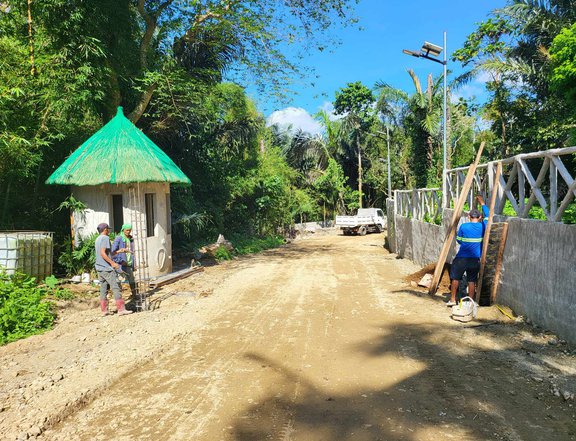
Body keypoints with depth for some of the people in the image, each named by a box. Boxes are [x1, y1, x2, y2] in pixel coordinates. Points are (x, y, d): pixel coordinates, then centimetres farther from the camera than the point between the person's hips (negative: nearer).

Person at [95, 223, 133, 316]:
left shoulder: (98, 239, 17)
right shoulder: (105, 238, -11)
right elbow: (103, 253, -21)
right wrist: (112, 263, -23)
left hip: (99, 268, 9)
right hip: (107, 268, -9)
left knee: (103, 289, 10)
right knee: (116, 287, -7)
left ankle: (104, 310, 12)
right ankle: (121, 309, -7)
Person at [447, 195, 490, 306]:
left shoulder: (463, 226, -6)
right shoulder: (482, 226, -1)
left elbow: (458, 240, 4)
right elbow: (488, 216, 17)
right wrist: (482, 203, 25)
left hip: (461, 258, -2)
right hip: (475, 259, 2)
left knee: (455, 277, 9)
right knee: (472, 280, 10)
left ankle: (452, 300, 12)